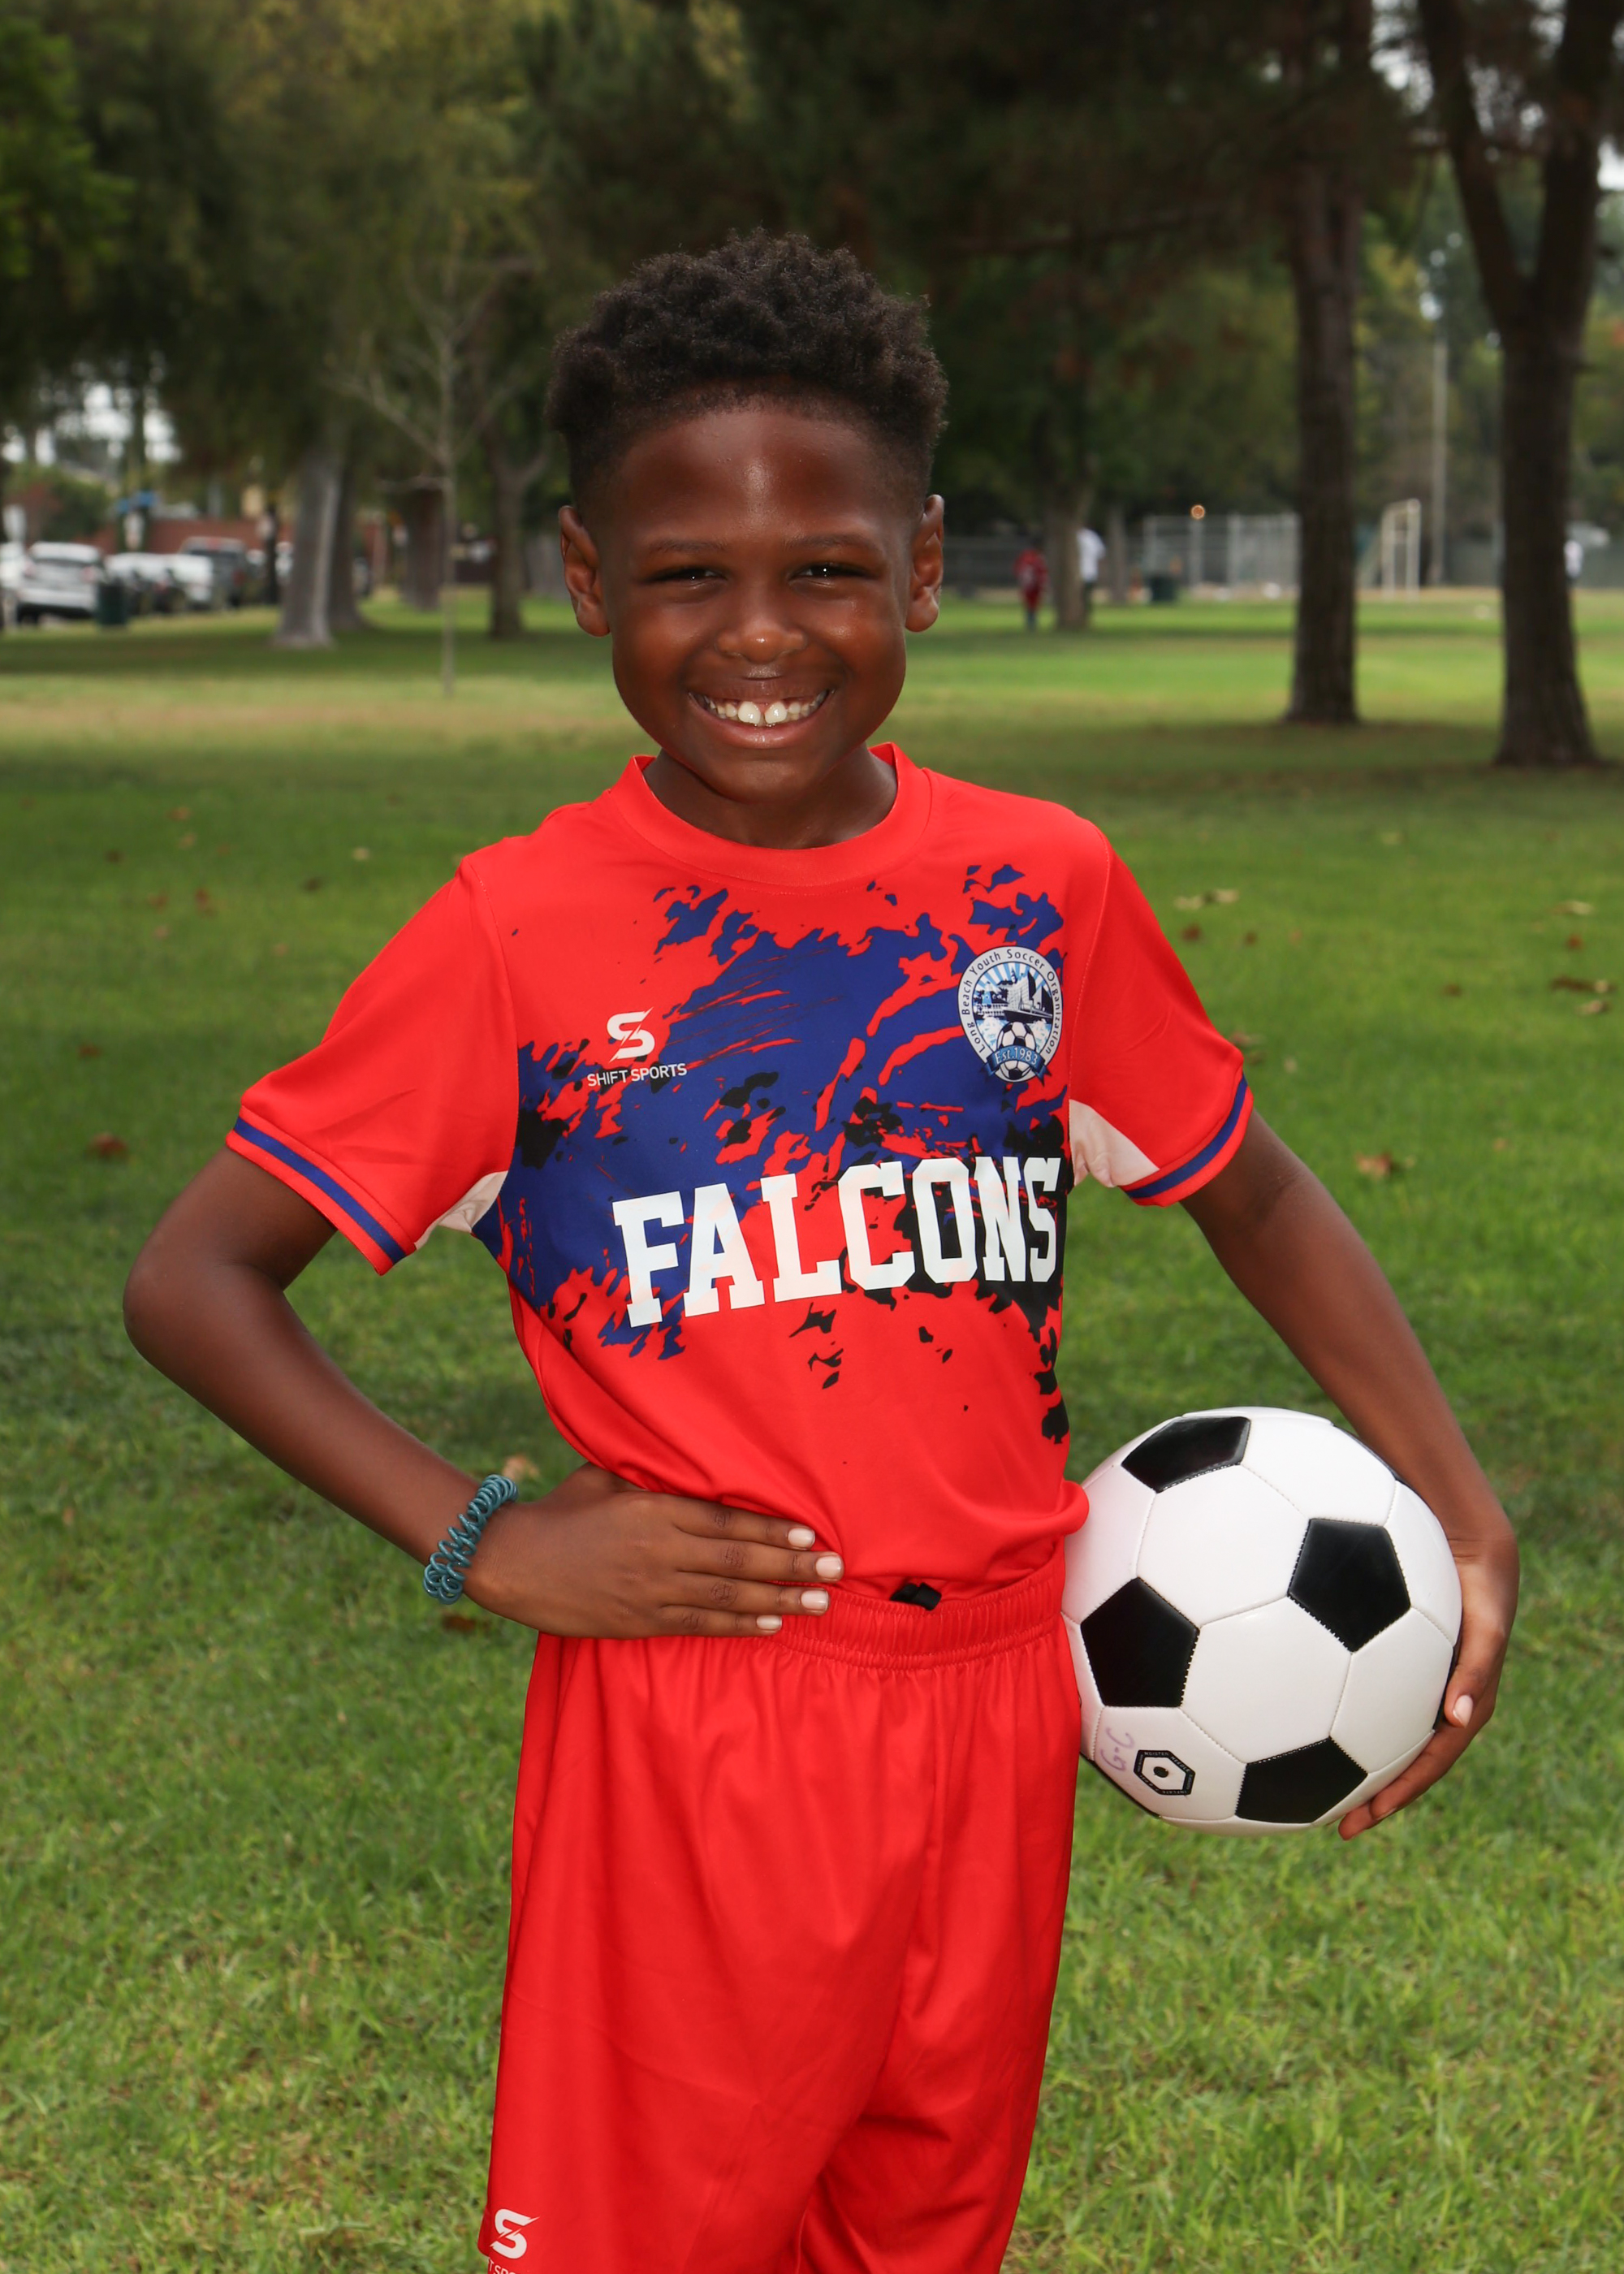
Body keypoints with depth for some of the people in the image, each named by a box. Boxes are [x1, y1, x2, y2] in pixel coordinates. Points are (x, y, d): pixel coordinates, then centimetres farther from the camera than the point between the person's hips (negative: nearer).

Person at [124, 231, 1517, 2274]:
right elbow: (194, 1280, -4)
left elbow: (1249, 1193, 14)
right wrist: (477, 1542, -14)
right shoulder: (522, 938, -8)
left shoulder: (1045, 888, 1)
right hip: (694, 1724, -3)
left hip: (999, 1703, 4)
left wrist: (1459, 1510, 3)